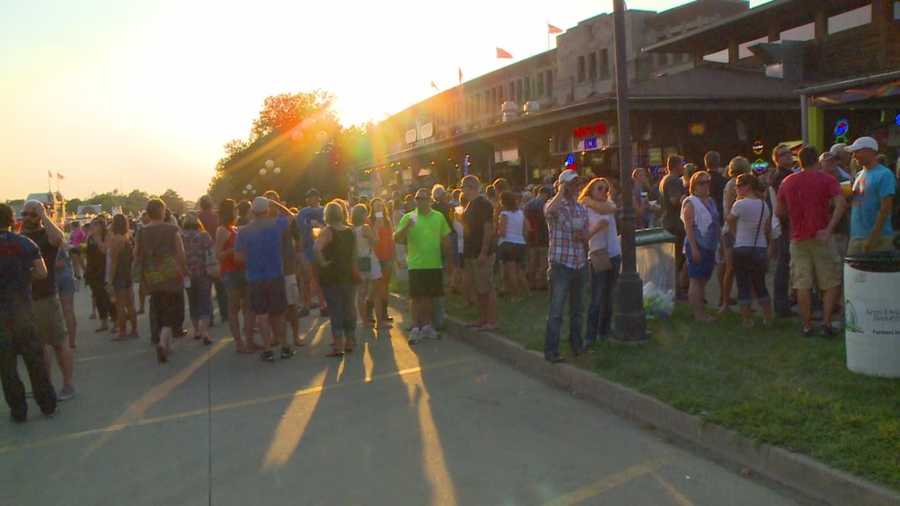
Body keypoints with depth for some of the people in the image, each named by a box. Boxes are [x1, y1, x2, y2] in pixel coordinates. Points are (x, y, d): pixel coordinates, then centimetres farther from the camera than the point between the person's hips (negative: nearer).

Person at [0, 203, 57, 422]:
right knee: (35, 359, 12)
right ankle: (48, 405, 18)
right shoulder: (26, 243, -2)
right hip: (23, 308, 1)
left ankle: (18, 410, 14)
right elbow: (42, 273, -8)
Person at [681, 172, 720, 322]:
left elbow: (717, 224, 20)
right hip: (697, 246, -8)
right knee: (696, 280, -5)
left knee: (703, 281, 11)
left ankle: (701, 312, 18)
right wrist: (694, 248, -21)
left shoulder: (710, 201, 16)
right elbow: (689, 227, -15)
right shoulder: (690, 203, -8)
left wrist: (720, 244, 15)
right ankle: (697, 314, -1)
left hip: (710, 246, 8)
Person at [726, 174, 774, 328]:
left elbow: (728, 220, 2)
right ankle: (768, 318, 22)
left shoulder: (740, 204, -13)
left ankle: (747, 320, 5)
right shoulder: (765, 205, 5)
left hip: (742, 249, -5)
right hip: (761, 249, 5)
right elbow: (768, 230, 12)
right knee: (760, 285, 18)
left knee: (743, 286, 3)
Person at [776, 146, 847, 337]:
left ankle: (807, 326, 8)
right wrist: (829, 229, -18)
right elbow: (840, 204, -16)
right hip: (820, 237, -3)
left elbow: (779, 211, 14)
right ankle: (826, 321, 0)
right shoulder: (827, 180, -1)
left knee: (802, 285, 4)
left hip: (798, 239, 3)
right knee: (832, 282, 8)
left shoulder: (787, 182, 9)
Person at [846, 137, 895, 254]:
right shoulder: (859, 175, 17)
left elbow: (885, 209, -14)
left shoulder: (884, 174, -8)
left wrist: (873, 237, -18)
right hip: (855, 236, 8)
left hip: (878, 237, -7)